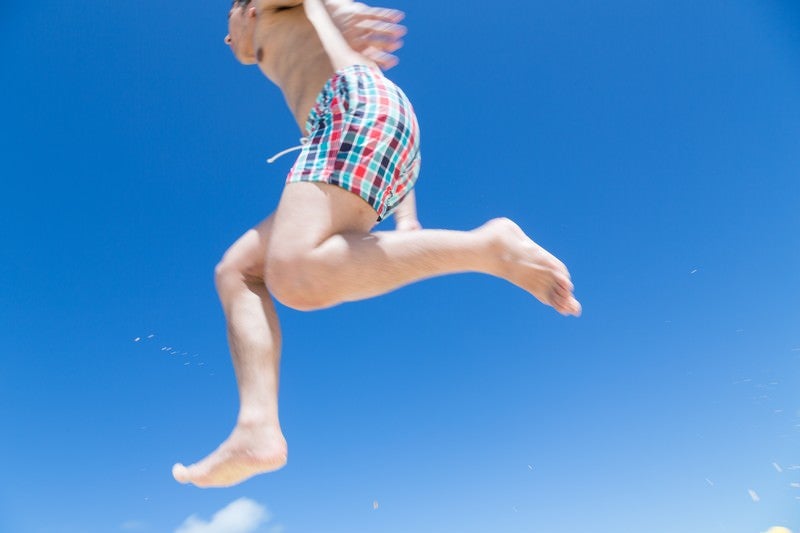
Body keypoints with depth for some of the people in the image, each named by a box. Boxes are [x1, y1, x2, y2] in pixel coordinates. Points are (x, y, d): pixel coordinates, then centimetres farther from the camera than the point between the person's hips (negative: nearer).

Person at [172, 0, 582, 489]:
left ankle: (488, 246, -25)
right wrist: (407, 219, 21)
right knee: (236, 272, 4)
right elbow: (399, 133, 31)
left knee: (294, 276, -29)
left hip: (359, 108, -8)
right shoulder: (306, 65, 41)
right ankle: (257, 430, -12)